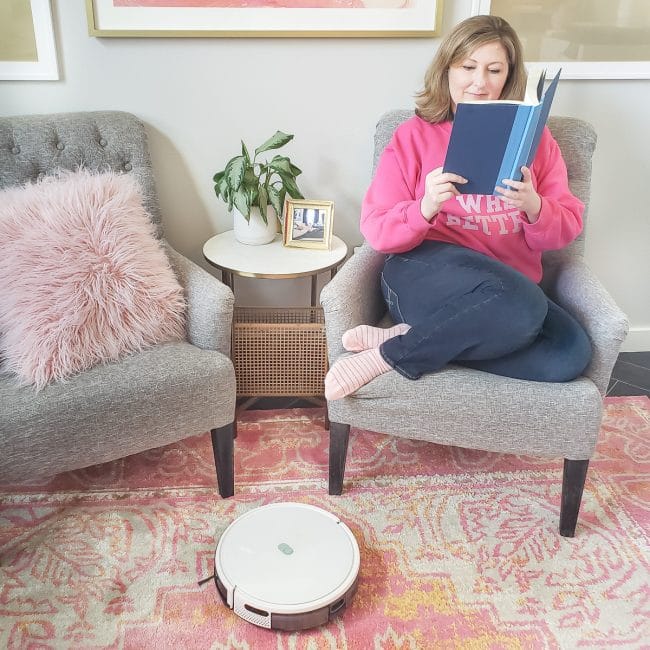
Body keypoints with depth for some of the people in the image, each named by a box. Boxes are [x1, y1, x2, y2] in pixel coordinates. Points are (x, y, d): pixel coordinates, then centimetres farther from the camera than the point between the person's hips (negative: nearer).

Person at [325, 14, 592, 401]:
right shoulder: (415, 135, 5)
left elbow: (567, 228, 7)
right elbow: (377, 231, -3)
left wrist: (534, 207, -16)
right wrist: (425, 207, -23)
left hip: (511, 289, 5)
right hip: (425, 271, -5)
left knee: (571, 353, -28)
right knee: (521, 307, -37)